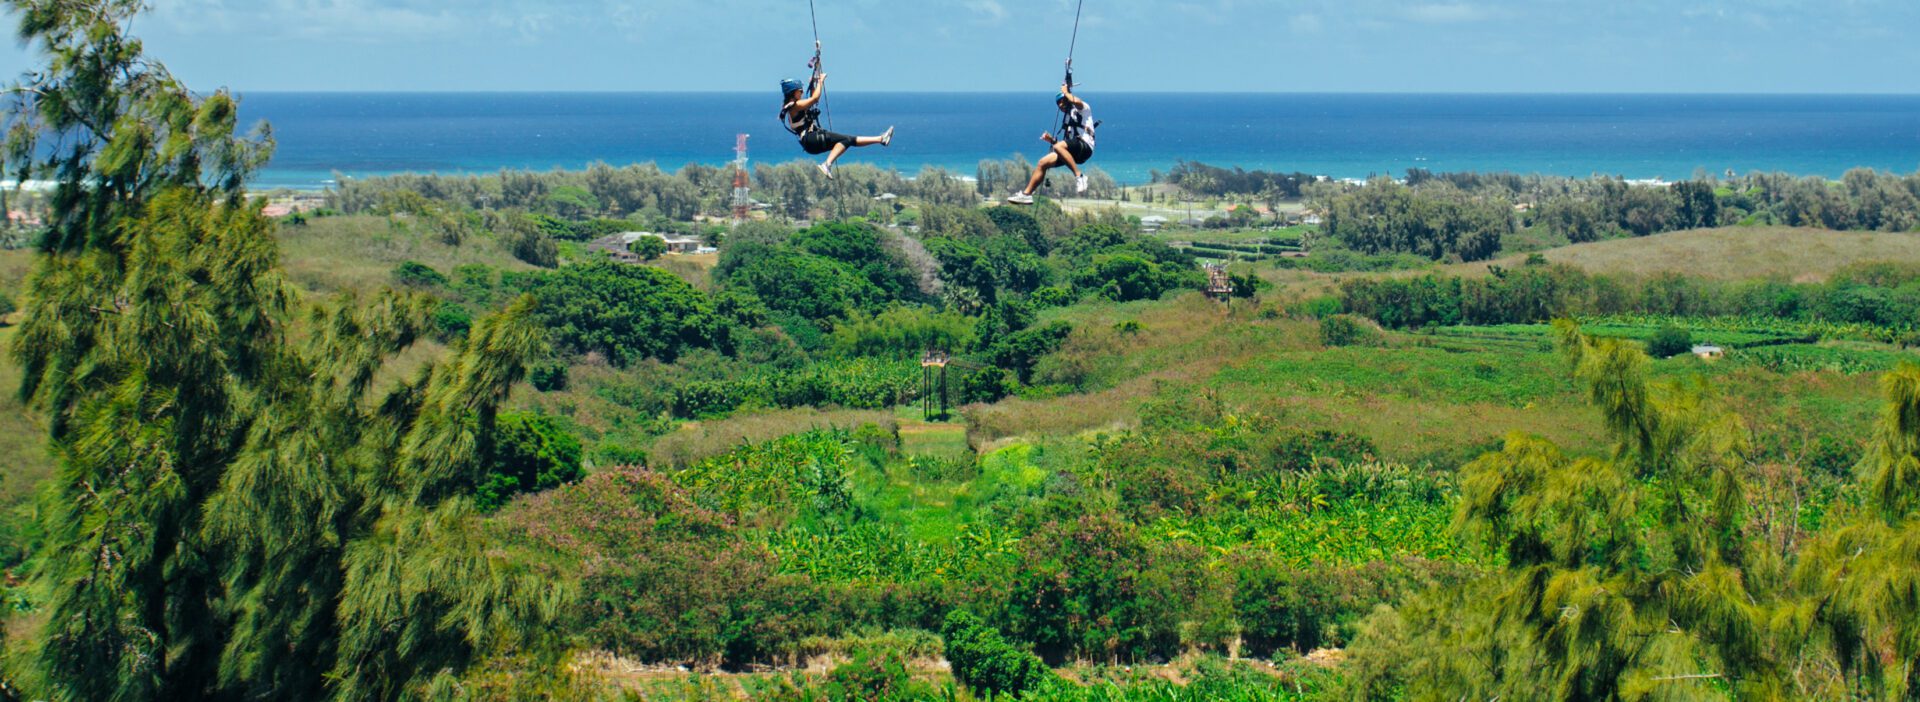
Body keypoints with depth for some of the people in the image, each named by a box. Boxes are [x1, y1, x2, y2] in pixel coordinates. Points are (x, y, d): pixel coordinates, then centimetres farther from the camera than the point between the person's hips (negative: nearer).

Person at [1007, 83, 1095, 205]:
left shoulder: (1083, 109, 8)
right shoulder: (1068, 119, 31)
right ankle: (1026, 194, 4)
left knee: (1059, 147, -36)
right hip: (1074, 151, 8)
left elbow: (1076, 101, -18)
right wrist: (1052, 140, 13)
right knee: (1043, 163, 1)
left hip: (1085, 146, -8)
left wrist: (1066, 92, 1)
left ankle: (1079, 176, -33)